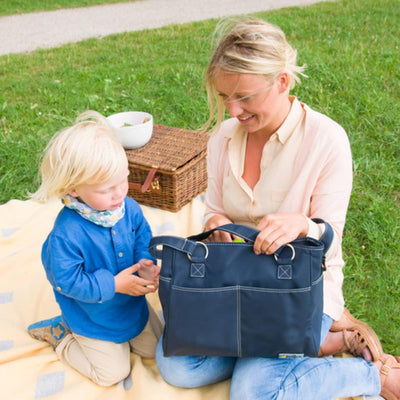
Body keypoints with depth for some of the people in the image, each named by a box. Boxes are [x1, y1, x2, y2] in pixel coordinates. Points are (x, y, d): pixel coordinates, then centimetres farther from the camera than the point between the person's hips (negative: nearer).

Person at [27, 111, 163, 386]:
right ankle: (60, 335, 25)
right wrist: (113, 284, -28)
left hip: (133, 306, 6)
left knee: (155, 348, 21)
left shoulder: (129, 208, -16)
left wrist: (146, 265, -22)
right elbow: (67, 280, -26)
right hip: (93, 318, -6)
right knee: (114, 372, 7)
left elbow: (143, 241, -1)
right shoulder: (67, 232, -33)